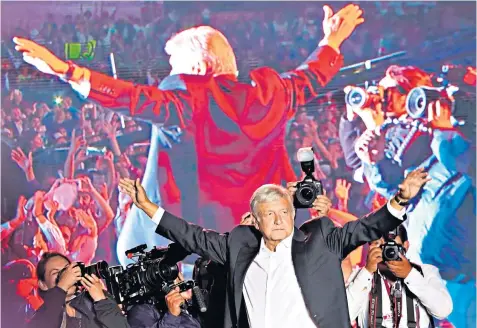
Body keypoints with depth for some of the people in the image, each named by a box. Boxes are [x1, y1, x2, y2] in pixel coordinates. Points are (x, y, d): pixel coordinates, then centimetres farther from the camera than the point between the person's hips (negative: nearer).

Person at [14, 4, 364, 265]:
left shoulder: (188, 103, -13)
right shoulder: (267, 96, 3)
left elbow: (134, 98, -22)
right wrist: (333, 40, 38)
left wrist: (65, 70, -25)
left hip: (206, 235, -5)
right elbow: (308, 79, 19)